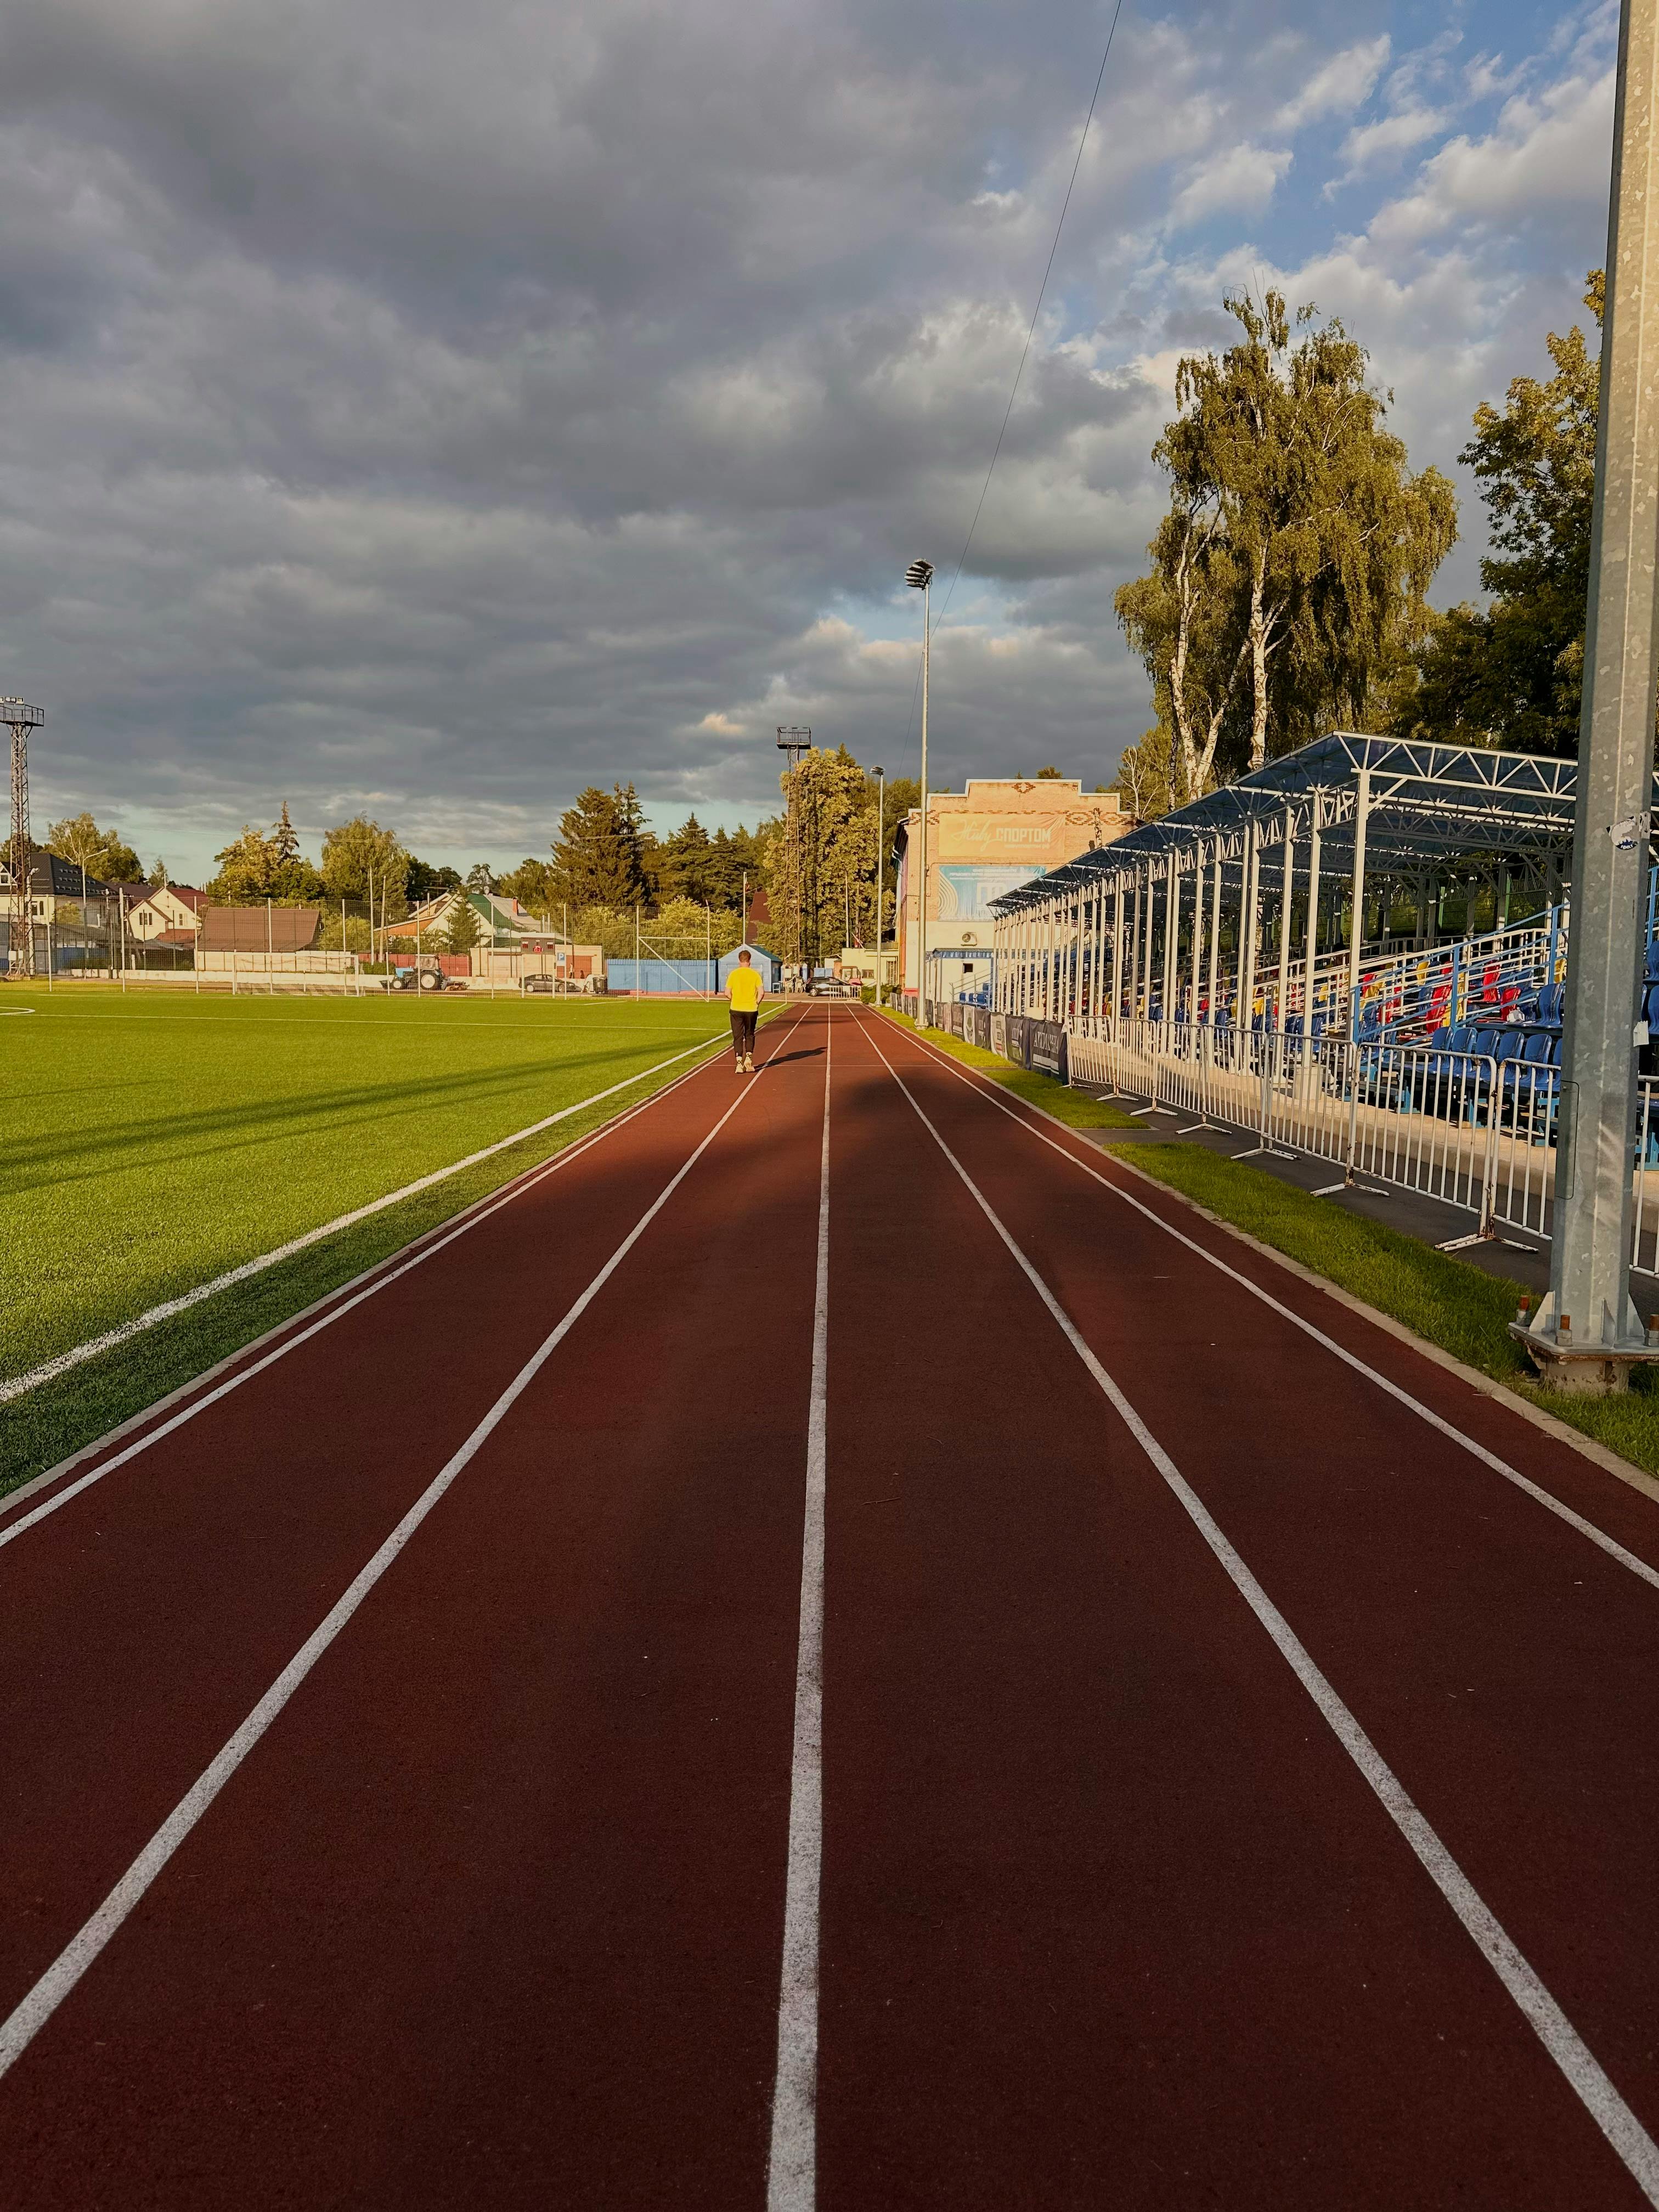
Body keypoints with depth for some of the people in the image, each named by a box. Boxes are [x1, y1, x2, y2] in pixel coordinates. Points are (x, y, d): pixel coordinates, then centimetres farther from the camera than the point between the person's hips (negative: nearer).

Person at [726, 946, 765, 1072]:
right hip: (751, 1010, 1)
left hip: (736, 1009, 0)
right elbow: (761, 993, -9)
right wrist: (757, 1003, 6)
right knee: (750, 1035, 18)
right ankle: (749, 1057, 3)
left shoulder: (733, 974, -3)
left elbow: (727, 993, -4)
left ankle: (739, 1063, -2)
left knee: (738, 1037, 4)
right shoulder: (755, 974, -3)